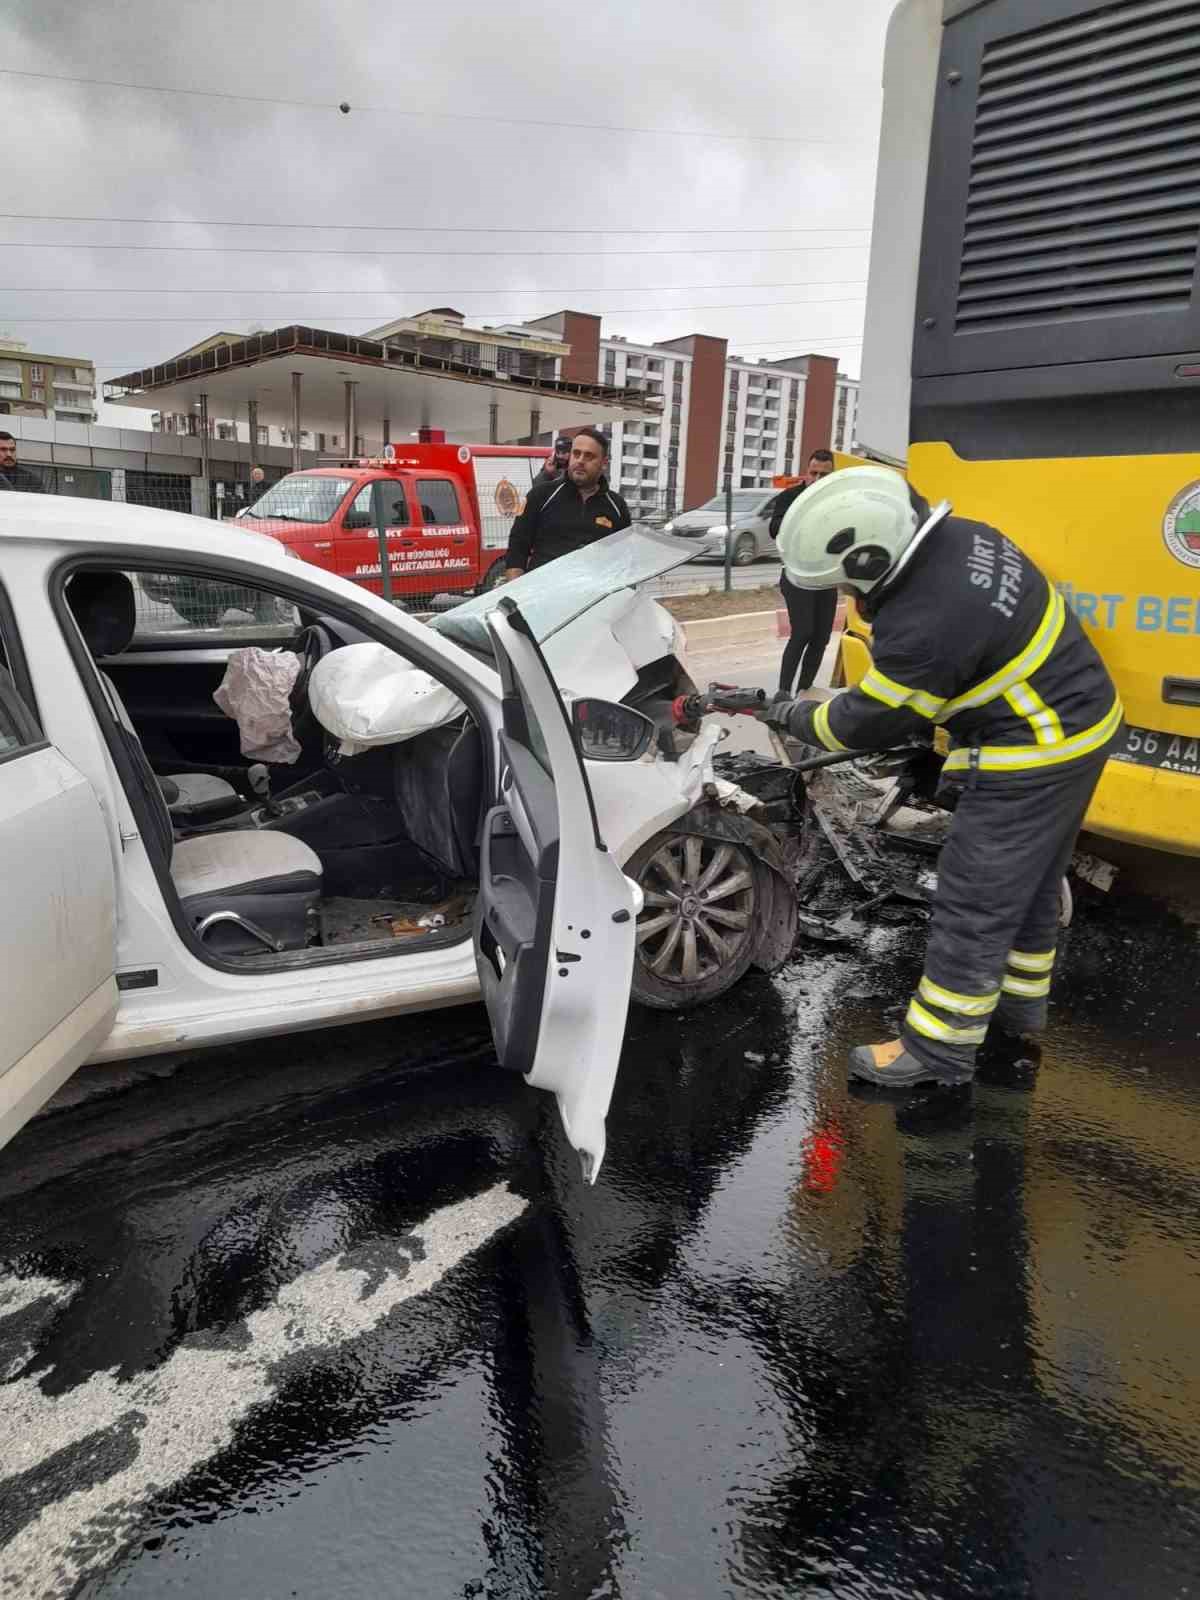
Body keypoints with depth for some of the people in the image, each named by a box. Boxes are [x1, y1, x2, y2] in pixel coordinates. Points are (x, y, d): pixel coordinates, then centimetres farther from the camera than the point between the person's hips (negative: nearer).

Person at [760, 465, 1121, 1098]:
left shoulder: (922, 630, -30)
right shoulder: (963, 537, -3)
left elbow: (867, 722, -15)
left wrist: (789, 715, 1)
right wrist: (934, 731, 14)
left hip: (1029, 761, -10)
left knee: (974, 908, 0)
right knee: (1030, 885, 23)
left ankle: (937, 1055, 12)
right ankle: (1018, 1006, 40)